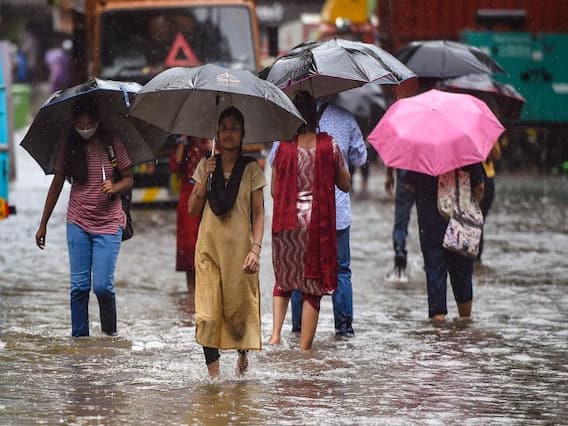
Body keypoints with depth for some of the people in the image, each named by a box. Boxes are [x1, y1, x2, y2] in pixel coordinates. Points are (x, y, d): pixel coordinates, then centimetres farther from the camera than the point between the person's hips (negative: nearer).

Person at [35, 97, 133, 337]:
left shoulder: (111, 144, -4)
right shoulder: (69, 147, 1)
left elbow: (128, 179, 3)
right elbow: (57, 185, 9)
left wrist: (114, 187, -21)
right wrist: (43, 224, 11)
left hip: (109, 223, -2)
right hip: (78, 223, 2)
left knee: (102, 285, -8)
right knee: (79, 286, -1)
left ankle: (110, 332, 16)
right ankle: (79, 337, 7)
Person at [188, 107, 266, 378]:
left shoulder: (251, 169, 2)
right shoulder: (206, 166, 8)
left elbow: (258, 213, -1)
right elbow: (193, 210, 6)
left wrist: (256, 248, -12)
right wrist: (206, 179, -6)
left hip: (239, 247, -2)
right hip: (209, 245, 2)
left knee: (238, 306, 2)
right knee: (207, 311, -8)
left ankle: (243, 353, 31)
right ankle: (213, 371, -6)